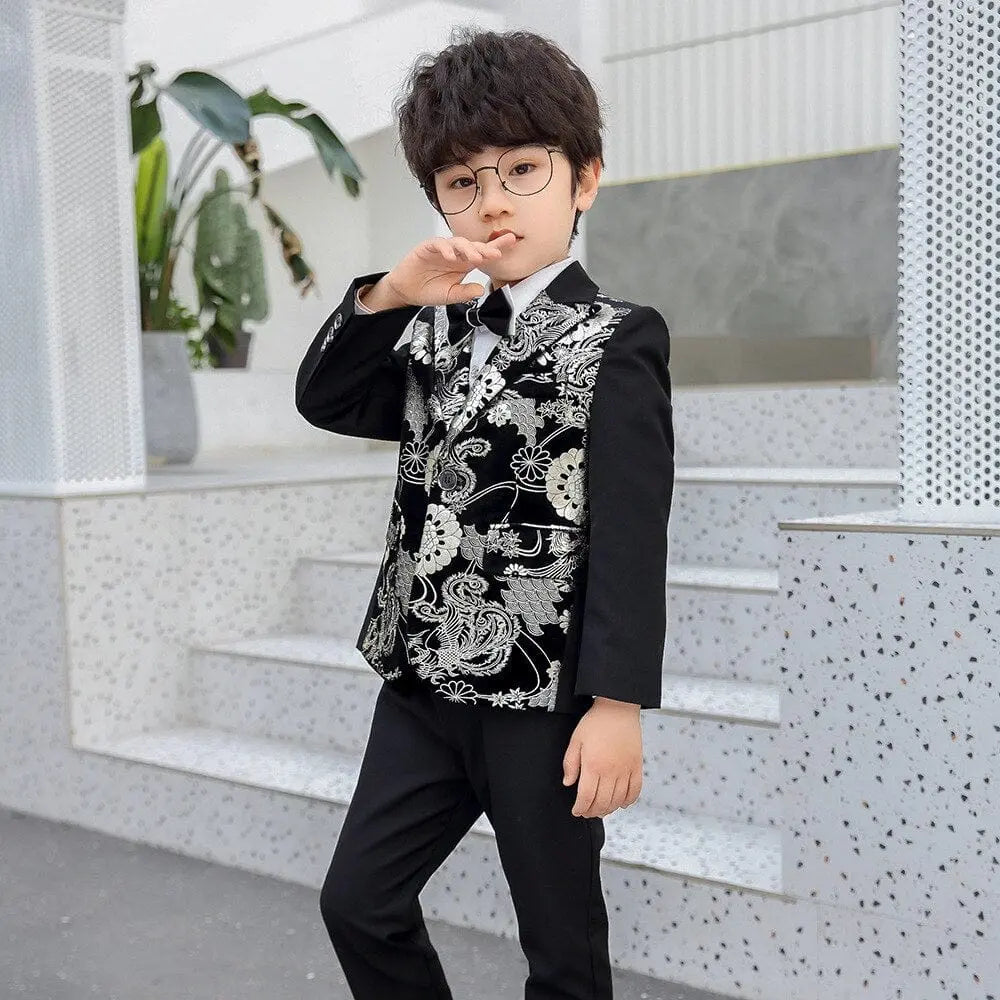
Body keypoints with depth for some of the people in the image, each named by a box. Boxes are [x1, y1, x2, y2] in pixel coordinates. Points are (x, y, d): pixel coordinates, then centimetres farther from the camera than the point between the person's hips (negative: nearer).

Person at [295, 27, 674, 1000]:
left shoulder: (614, 342, -9)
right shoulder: (437, 329, 12)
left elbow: (632, 538, -14)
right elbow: (322, 402, 7)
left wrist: (618, 705, -19)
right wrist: (386, 294, -7)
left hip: (545, 697, -6)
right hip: (423, 680, 6)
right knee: (357, 900, 12)